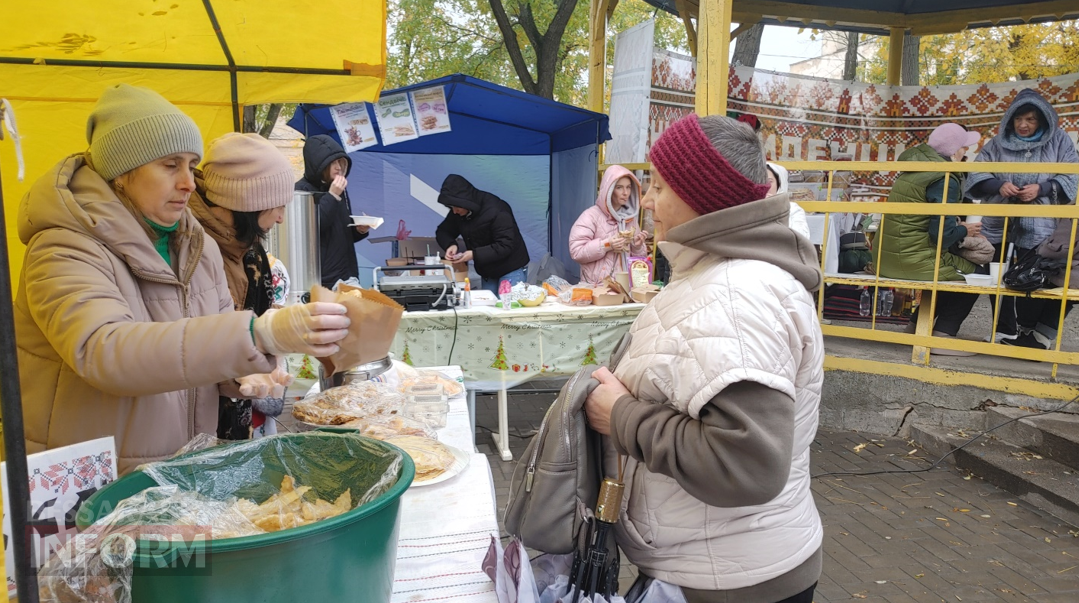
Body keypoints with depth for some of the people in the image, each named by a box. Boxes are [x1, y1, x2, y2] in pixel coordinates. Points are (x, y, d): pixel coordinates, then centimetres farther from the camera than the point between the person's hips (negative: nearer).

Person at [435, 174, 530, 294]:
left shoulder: (496, 211, -25)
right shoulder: (458, 212, -4)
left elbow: (505, 246, -27)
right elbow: (442, 231, 7)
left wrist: (474, 255, -33)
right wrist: (450, 244, -16)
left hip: (511, 270, -6)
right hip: (487, 273, 6)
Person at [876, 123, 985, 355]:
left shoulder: (916, 168, 12)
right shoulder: (945, 180, -15)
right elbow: (942, 235, -18)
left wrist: (957, 228, 11)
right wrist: (964, 231, 1)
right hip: (913, 259, -9)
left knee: (956, 264, 29)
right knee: (973, 272, 7)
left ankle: (917, 326, 32)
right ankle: (942, 336, 2)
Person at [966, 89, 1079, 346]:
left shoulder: (1058, 141, 4)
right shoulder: (999, 142, 5)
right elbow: (976, 174, 2)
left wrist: (1042, 189, -16)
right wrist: (998, 185, -16)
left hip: (1038, 226, -1)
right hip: (999, 223, 1)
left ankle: (1028, 332, 17)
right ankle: (1004, 332, 16)